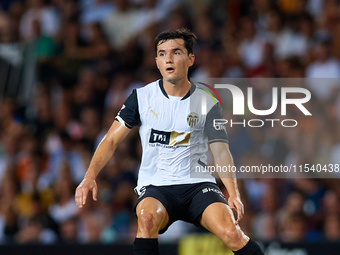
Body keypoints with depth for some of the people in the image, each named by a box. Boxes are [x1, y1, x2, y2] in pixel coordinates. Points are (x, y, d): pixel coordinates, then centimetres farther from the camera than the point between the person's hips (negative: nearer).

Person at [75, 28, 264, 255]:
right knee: (147, 217, -37)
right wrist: (90, 177, -11)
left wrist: (234, 193, -14)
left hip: (198, 184, 0)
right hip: (155, 187, 0)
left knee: (231, 233, -26)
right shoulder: (142, 97, 5)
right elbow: (112, 140, 4)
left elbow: (221, 151, 2)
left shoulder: (207, 102, 5)